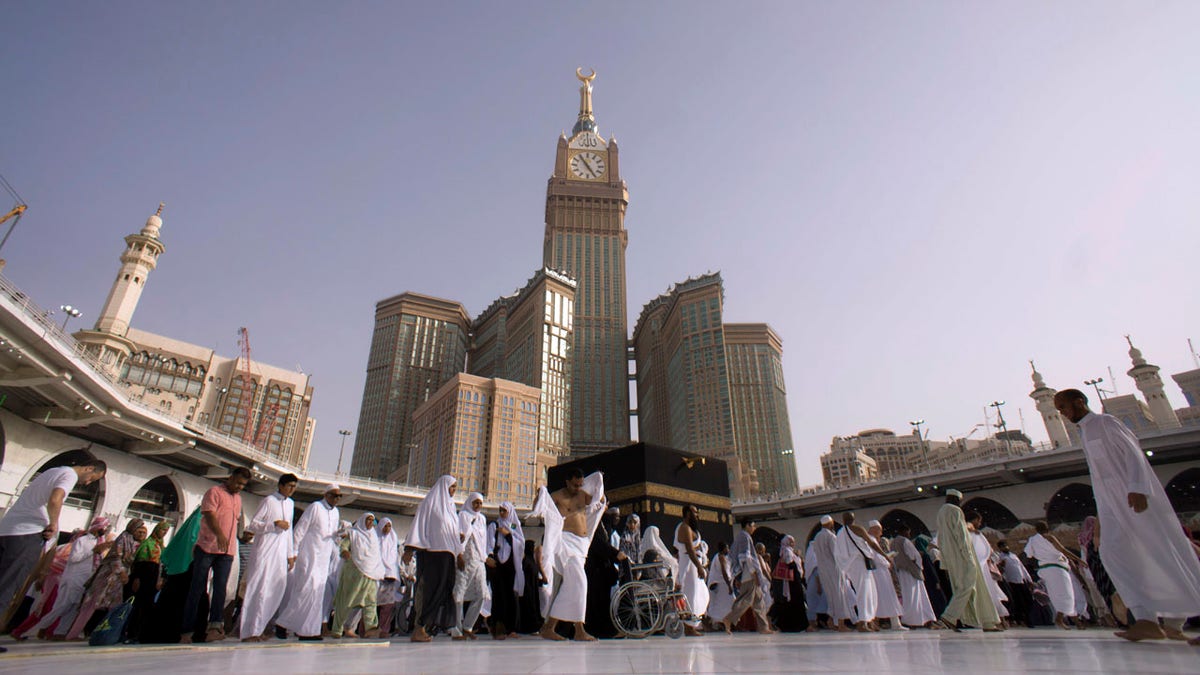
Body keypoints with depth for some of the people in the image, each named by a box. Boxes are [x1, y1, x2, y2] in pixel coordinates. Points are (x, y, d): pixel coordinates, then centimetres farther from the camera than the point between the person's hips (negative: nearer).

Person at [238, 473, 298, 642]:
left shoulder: (290, 503, 15)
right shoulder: (269, 501, -5)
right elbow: (252, 524, -7)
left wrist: (291, 554, 19)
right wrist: (274, 524, -18)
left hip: (280, 554, 7)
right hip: (265, 551, -6)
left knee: (276, 591, 5)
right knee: (258, 590, -6)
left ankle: (258, 628, 16)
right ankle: (249, 632, 0)